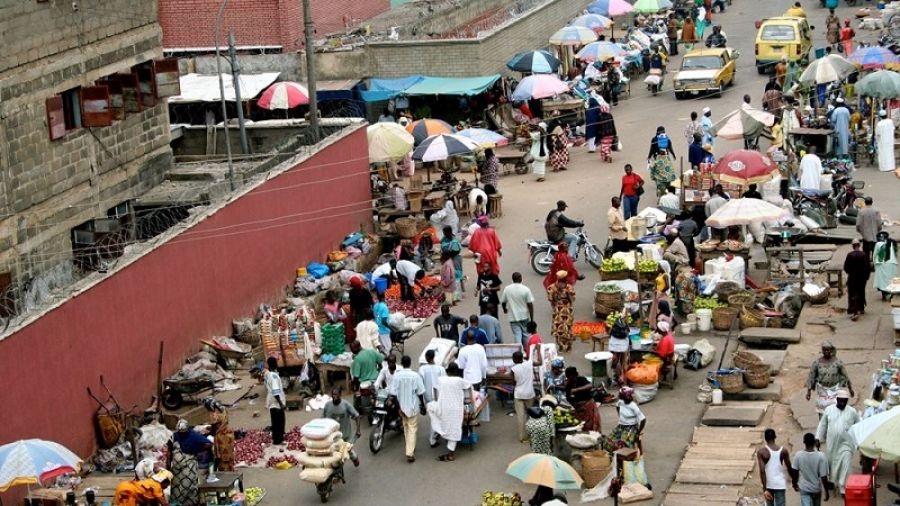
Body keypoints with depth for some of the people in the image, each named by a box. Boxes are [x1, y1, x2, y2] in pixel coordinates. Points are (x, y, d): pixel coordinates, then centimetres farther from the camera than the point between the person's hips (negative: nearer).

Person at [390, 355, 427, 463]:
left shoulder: (397, 376, -9)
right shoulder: (415, 376, -15)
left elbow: (394, 393, -9)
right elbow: (420, 393, -10)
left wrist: (399, 407, 0)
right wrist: (423, 406, 3)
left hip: (402, 406, 3)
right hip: (413, 407, -3)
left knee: (406, 427, 22)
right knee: (412, 429, 2)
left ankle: (409, 448, 37)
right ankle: (410, 453, -8)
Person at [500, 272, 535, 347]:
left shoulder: (507, 289, -5)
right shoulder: (526, 289, -10)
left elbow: (503, 302, 6)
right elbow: (530, 304, -10)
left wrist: (505, 309, 29)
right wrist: (532, 319, -4)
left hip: (513, 317, 0)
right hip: (524, 317, 0)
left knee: (517, 335, -2)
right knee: (525, 334, 17)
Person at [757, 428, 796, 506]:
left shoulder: (761, 451, -9)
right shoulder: (783, 451, -4)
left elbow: (762, 471, -16)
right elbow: (789, 468, 3)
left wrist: (765, 489, -17)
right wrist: (794, 481, 19)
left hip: (768, 485, 0)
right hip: (780, 485, 0)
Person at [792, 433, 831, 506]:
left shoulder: (798, 455, -15)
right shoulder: (821, 456, -21)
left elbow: (795, 471, -1)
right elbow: (823, 476, -18)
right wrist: (826, 491, -6)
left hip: (804, 488, 0)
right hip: (816, 488, 0)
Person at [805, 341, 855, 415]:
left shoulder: (837, 362, -8)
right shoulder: (817, 362, -7)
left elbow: (845, 375, 1)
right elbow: (811, 377, -1)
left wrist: (850, 388, 7)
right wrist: (809, 391, -3)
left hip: (834, 390, -1)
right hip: (822, 391, 1)